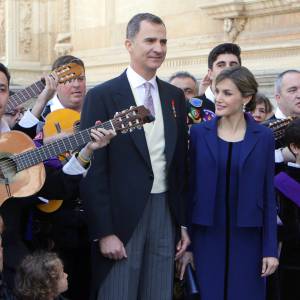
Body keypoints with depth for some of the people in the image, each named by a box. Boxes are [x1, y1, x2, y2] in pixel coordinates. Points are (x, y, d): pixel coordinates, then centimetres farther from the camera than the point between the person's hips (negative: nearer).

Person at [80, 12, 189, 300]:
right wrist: (104, 232, -13)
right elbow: (93, 170, -9)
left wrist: (184, 222, 11)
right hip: (121, 217, -5)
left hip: (165, 214, 5)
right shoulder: (101, 96, -6)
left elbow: (181, 164, 14)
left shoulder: (175, 96, 10)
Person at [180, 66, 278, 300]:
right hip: (206, 235, 0)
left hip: (247, 236, 0)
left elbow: (268, 195, 1)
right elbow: (190, 187, 2)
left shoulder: (263, 136, 0)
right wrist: (187, 244, 0)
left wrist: (270, 248, -3)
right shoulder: (199, 133, 1)